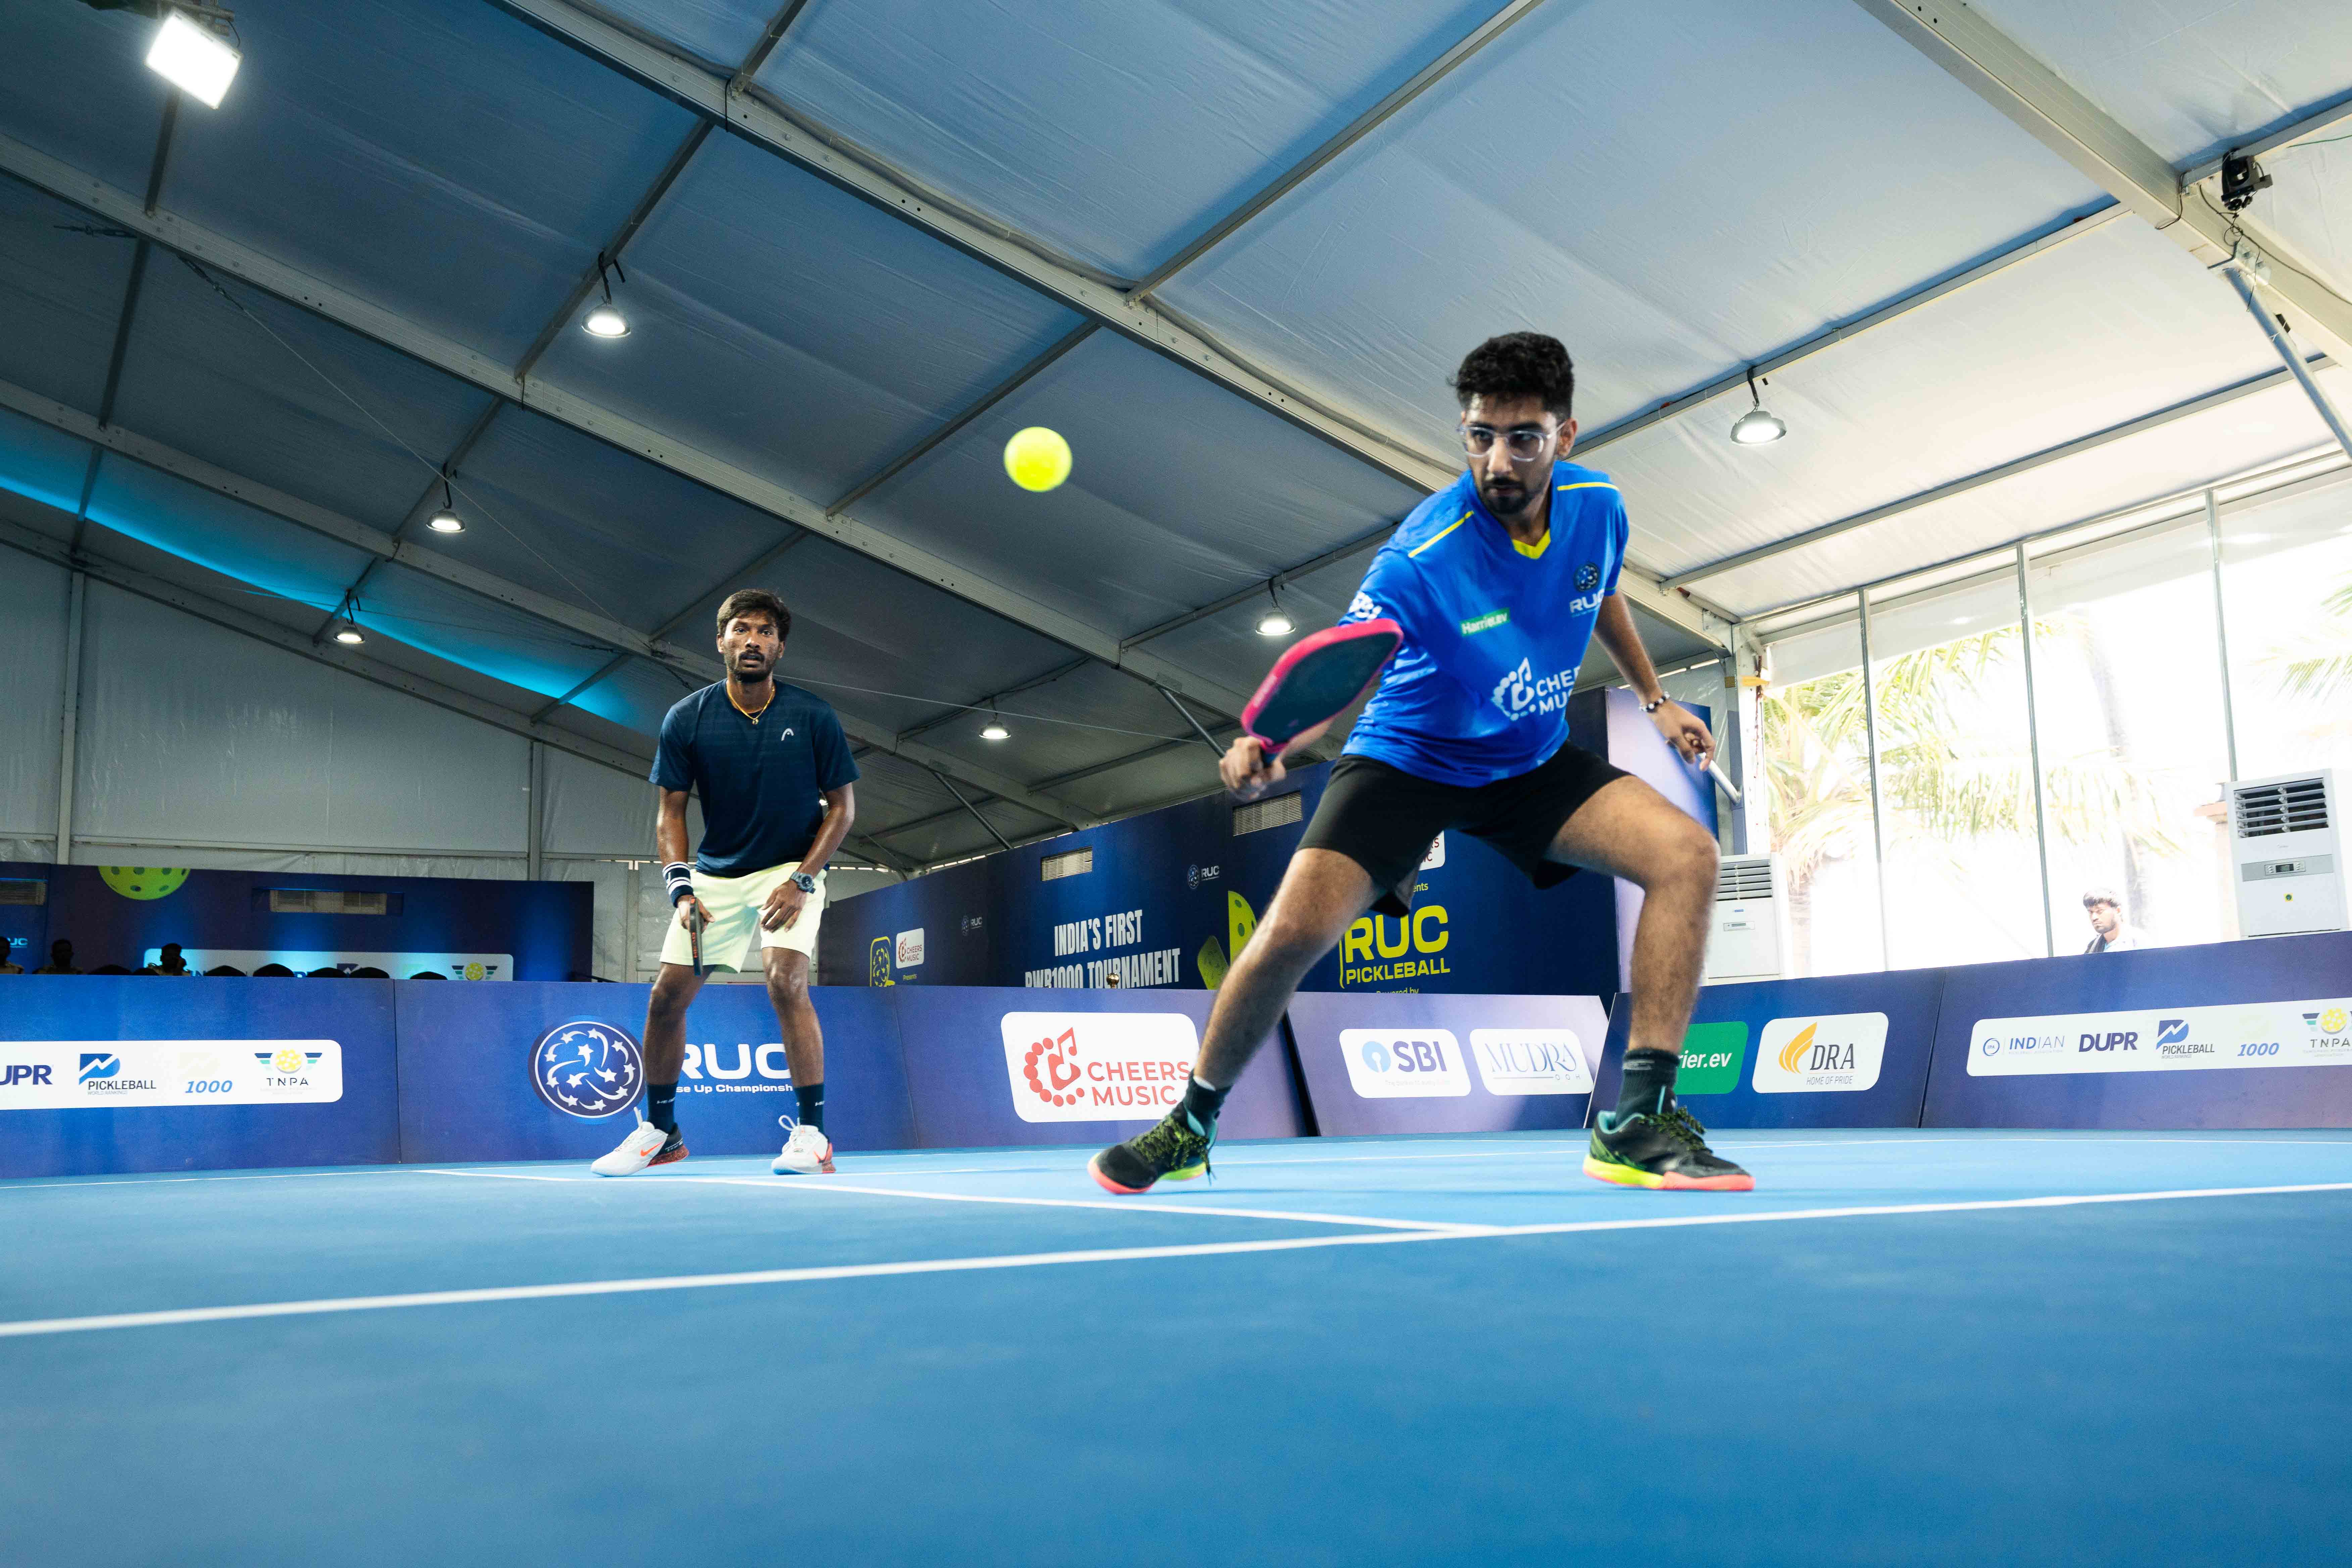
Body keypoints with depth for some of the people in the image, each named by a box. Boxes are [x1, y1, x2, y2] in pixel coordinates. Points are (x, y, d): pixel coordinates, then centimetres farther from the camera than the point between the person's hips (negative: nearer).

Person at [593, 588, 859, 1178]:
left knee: (786, 981, -25)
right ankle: (660, 1130, 20)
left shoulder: (814, 718, -11)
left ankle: (813, 1135, -18)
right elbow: (671, 811, 0)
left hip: (790, 872, -3)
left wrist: (801, 880, -14)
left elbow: (842, 806, -5)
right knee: (666, 995, -1)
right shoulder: (686, 720, -7)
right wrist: (681, 889, -13)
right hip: (713, 875, 3)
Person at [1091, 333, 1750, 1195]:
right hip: (1407, 760, -4)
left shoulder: (1597, 507, -9)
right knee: (1293, 931, -23)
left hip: (1534, 762, 5)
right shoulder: (1420, 558, -27)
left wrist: (1654, 696, 18)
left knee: (1686, 854, -18)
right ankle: (1191, 1123, 4)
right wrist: (1270, 741, -59)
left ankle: (1637, 1120, -13)